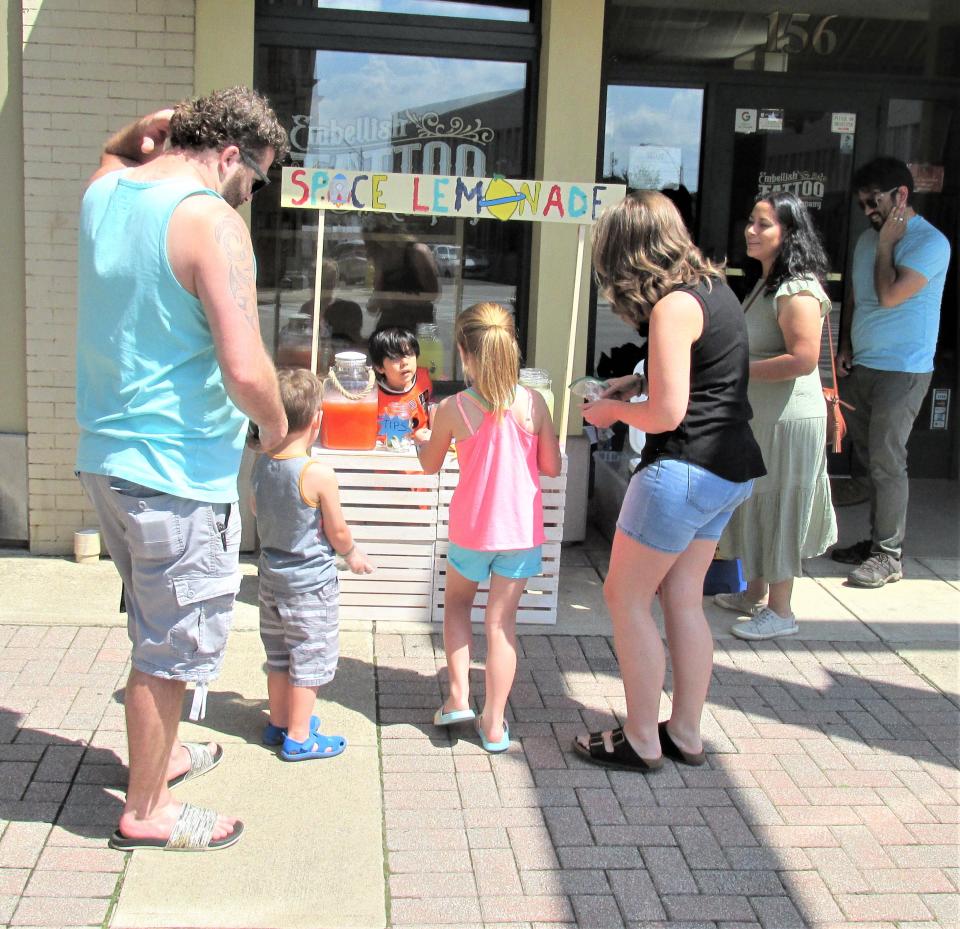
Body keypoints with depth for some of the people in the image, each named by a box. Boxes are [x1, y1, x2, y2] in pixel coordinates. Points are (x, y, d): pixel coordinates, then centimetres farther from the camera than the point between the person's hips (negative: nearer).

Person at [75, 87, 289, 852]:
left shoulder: (104, 192, 6)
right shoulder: (212, 222, -19)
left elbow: (113, 157, 34)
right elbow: (245, 370, -27)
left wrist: (149, 130, 13)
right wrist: (278, 425, -7)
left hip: (107, 455, 9)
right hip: (177, 469, -9)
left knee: (155, 626, 26)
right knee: (173, 643, 7)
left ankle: (160, 753, 45)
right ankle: (145, 810, 23)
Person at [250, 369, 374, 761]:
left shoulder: (260, 464, -6)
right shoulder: (319, 474, -24)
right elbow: (337, 531, -14)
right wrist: (353, 555, 5)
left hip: (272, 575, 7)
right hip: (311, 581, -7)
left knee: (278, 655, 20)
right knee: (310, 659, 7)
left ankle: (279, 722, 33)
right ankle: (298, 738, 14)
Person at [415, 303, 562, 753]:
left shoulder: (452, 408, -12)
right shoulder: (533, 403, -9)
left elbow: (430, 466, 3)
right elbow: (552, 466, -1)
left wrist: (419, 441, 23)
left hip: (472, 528, -1)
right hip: (522, 528, 1)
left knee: (457, 602, 25)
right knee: (501, 620, 8)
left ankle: (458, 697, 20)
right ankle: (493, 723, 13)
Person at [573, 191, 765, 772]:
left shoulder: (673, 306, -17)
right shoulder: (713, 287, 10)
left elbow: (667, 414, -20)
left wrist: (612, 409, -2)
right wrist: (638, 384, 14)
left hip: (685, 469, -9)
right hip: (730, 468, 9)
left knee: (626, 595, 3)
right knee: (682, 598, 16)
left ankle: (642, 742, 11)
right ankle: (686, 735, 24)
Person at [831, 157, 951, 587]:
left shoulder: (930, 242, -12)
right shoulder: (868, 239, 13)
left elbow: (889, 296, -23)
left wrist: (886, 245, -12)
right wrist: (846, 347, 9)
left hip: (901, 370, -8)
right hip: (860, 366, 8)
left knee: (887, 461, -6)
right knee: (869, 456, 12)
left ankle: (889, 555, 1)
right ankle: (877, 540, 22)